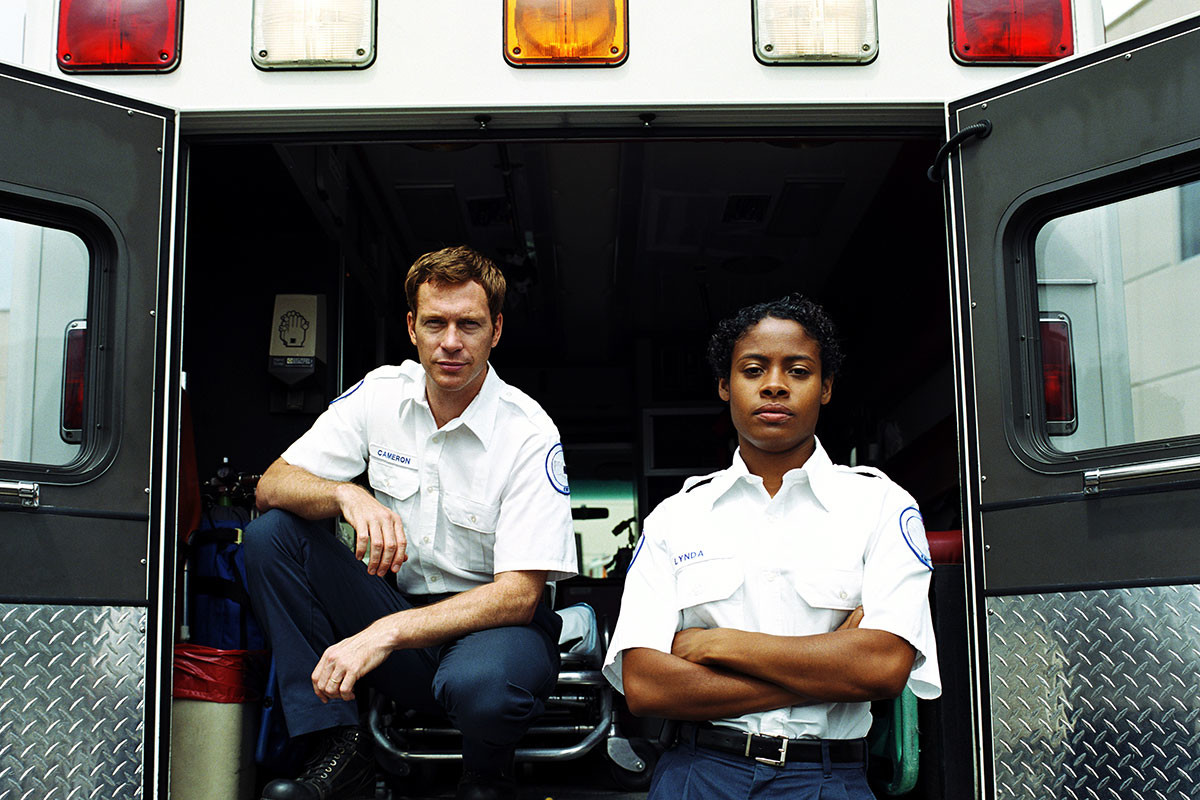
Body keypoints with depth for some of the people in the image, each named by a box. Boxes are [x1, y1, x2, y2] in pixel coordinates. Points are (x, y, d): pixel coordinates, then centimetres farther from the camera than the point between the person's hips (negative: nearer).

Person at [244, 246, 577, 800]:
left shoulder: (528, 433, -15)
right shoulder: (381, 393, -2)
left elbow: (518, 595, -21)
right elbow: (271, 487, -4)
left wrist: (385, 634, -33)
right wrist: (347, 495, -28)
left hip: (490, 621, -4)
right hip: (394, 604, 5)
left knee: (482, 682, -40)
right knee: (270, 533, -15)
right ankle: (339, 751, -14)